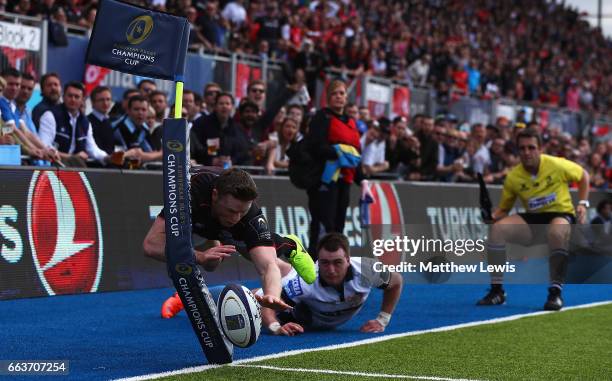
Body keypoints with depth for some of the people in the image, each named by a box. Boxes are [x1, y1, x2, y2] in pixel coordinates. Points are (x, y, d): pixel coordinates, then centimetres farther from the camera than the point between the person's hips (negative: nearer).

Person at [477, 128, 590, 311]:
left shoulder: (557, 165, -12)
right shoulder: (513, 177, -4)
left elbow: (583, 175, 7)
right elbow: (503, 209, 5)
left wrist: (583, 204, -5)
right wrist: (492, 217, -18)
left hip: (561, 214, -3)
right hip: (531, 220, 3)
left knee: (556, 233, -41)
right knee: (497, 228, -23)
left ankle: (556, 292, -29)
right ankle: (497, 291, -13)